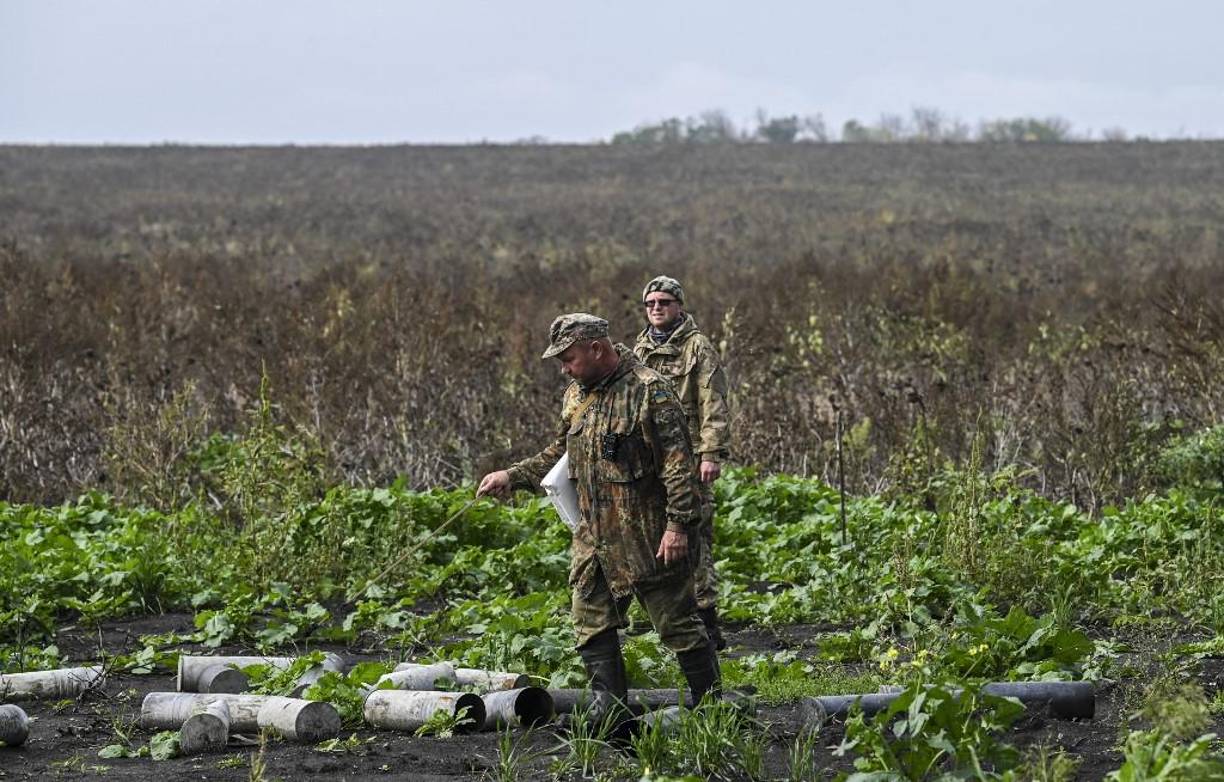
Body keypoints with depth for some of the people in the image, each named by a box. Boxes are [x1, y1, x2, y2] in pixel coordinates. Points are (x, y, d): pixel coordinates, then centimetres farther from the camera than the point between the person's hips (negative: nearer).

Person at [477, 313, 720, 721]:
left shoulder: (649, 391, -13)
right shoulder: (575, 397, 12)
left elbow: (678, 462, -16)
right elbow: (558, 455, 24)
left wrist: (678, 523, -21)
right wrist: (511, 477, 13)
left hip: (647, 538, -8)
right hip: (593, 540, 8)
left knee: (677, 622, -1)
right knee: (593, 626, 8)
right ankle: (609, 711, 15)